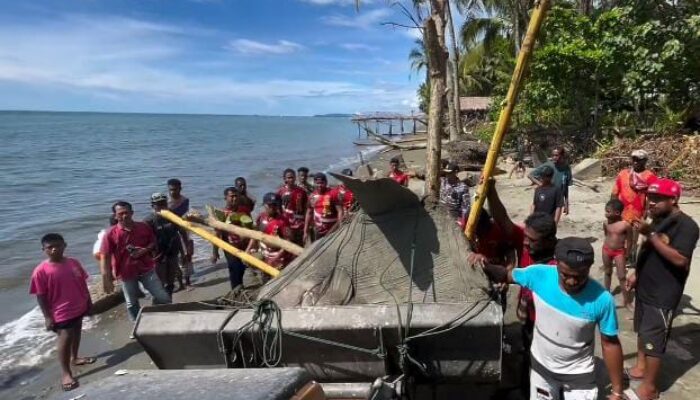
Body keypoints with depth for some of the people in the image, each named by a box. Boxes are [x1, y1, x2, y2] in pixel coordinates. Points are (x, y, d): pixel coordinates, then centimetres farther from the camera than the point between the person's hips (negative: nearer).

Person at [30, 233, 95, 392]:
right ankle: (65, 373, 11)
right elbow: (41, 296, -13)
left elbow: (83, 283, 8)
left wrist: (88, 301, 11)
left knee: (76, 333, 22)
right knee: (65, 339, -2)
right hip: (61, 313, -6)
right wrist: (47, 316, -14)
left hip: (79, 308, 6)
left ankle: (74, 358, 43)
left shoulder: (73, 263, -3)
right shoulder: (41, 271, -17)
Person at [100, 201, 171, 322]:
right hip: (126, 274, -1)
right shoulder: (111, 234, -12)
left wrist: (145, 250, -13)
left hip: (147, 270, 2)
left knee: (163, 298, 3)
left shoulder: (144, 227, -4)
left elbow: (153, 243, 10)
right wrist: (106, 280, -18)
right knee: (132, 304, 14)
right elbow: (105, 258, -13)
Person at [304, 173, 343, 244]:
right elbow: (309, 213, 12)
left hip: (332, 230, -5)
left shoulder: (333, 194, -10)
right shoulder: (312, 196, 5)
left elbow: (340, 211, -11)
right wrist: (305, 231, 10)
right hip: (317, 231, 5)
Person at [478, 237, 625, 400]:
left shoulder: (602, 300, -26)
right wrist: (484, 266, -27)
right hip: (541, 366, 2)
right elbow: (506, 275, -5)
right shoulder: (539, 275, -23)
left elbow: (610, 344, -13)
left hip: (578, 374, -2)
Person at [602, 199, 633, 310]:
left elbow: (629, 241, -8)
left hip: (619, 252, -4)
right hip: (606, 250, 4)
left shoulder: (625, 225, -19)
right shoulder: (606, 223, -6)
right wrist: (606, 247, 14)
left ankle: (627, 301, 5)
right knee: (607, 273, 19)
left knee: (622, 276, -3)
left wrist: (626, 254, -3)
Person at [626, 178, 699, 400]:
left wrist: (650, 234, -32)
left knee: (653, 340, 0)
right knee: (642, 332, 21)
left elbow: (679, 259, -30)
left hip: (663, 296, -8)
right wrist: (637, 273, 12)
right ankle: (640, 368, 39)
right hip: (645, 289, 8)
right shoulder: (658, 220, 7)